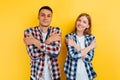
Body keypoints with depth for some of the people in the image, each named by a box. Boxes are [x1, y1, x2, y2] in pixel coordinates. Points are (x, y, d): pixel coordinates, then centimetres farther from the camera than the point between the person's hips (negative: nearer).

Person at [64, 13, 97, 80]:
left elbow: (89, 58, -12)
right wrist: (88, 48, -16)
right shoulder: (69, 37, -6)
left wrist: (76, 46, -17)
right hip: (72, 74, -1)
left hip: (87, 74, 1)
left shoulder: (91, 38, -2)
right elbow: (72, 55, -19)